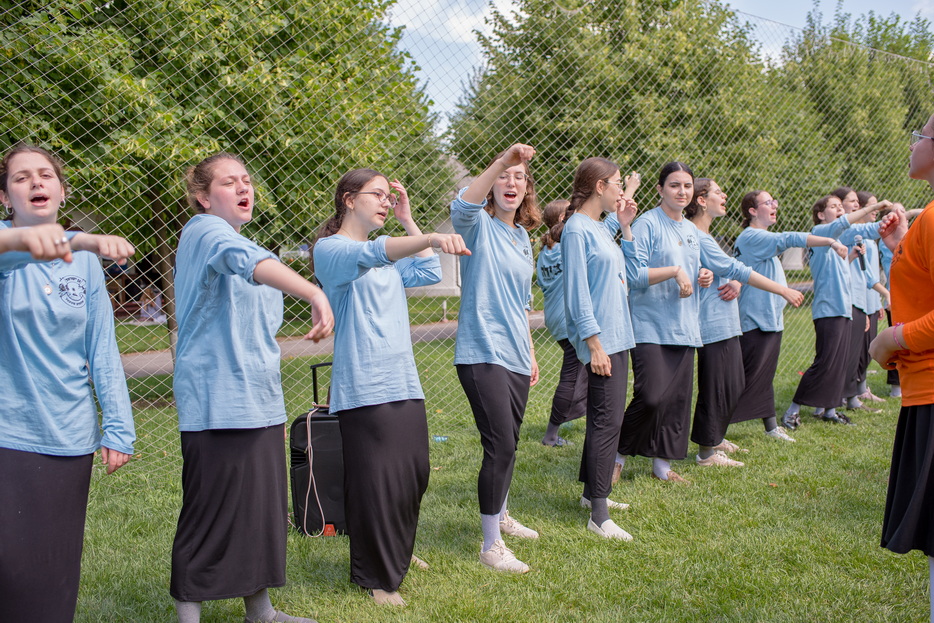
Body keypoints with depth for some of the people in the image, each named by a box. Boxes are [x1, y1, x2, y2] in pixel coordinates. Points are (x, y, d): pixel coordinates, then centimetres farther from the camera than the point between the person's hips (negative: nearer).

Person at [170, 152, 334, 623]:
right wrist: (313, 293, -48)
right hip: (216, 406, -9)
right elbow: (247, 260, -33)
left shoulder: (236, 239, 21)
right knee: (210, 517, -4)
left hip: (259, 405, 9)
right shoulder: (205, 231, -8)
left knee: (264, 510, 11)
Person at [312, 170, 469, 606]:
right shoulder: (330, 249, -8)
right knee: (376, 484, -4)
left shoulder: (388, 256, 19)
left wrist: (407, 220, 15)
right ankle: (376, 578, 12)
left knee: (413, 476, 12)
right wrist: (432, 238, -45)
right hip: (364, 388, -8)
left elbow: (429, 274, 20)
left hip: (405, 384, 8)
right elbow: (371, 254, -28)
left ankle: (397, 555, 34)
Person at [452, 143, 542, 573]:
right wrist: (502, 161, -44)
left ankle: (501, 516, 39)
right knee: (500, 447, -11)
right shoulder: (479, 225, -7)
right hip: (482, 354, -7)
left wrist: (530, 353, 22)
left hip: (515, 356, 7)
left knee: (507, 445, 18)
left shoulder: (522, 237, 14)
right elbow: (463, 207, -34)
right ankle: (491, 546, 1)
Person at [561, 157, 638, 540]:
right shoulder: (577, 230, -13)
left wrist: (625, 226, 14)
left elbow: (625, 274, 20)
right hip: (601, 340, -9)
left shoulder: (601, 229, 14)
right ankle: (598, 516, -5)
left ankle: (592, 491, 28)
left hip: (617, 337, 9)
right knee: (608, 421, -9)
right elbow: (578, 292, -16)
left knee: (603, 418, 16)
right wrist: (594, 344, -20)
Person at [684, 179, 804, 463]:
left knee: (735, 384, 18)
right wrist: (783, 290, -17)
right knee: (716, 388, -3)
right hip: (713, 325, -11)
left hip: (727, 323, 11)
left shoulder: (705, 236, 16)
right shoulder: (697, 238, -17)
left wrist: (736, 284, -11)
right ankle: (707, 452, 7)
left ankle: (715, 437, 32)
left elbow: (733, 270, 14)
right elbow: (736, 269, -20)